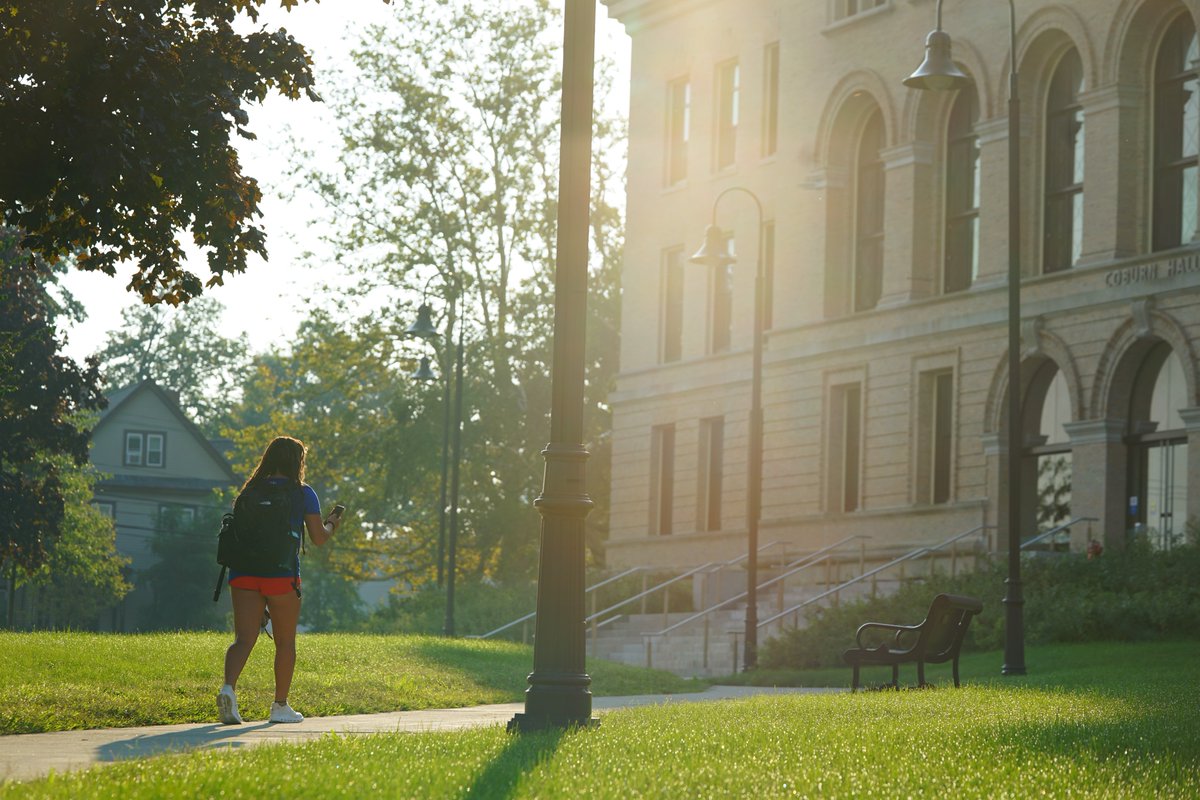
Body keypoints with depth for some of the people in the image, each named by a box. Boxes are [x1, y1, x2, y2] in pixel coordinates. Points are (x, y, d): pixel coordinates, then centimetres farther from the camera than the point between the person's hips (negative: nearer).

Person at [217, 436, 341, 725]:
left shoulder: (250, 491, 13)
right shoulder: (302, 493, 2)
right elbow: (319, 538, 2)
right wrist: (332, 525, 23)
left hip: (244, 571, 3)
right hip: (281, 574, -3)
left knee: (244, 639, -2)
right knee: (285, 641, 13)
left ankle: (228, 688, -28)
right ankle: (280, 706, 19)